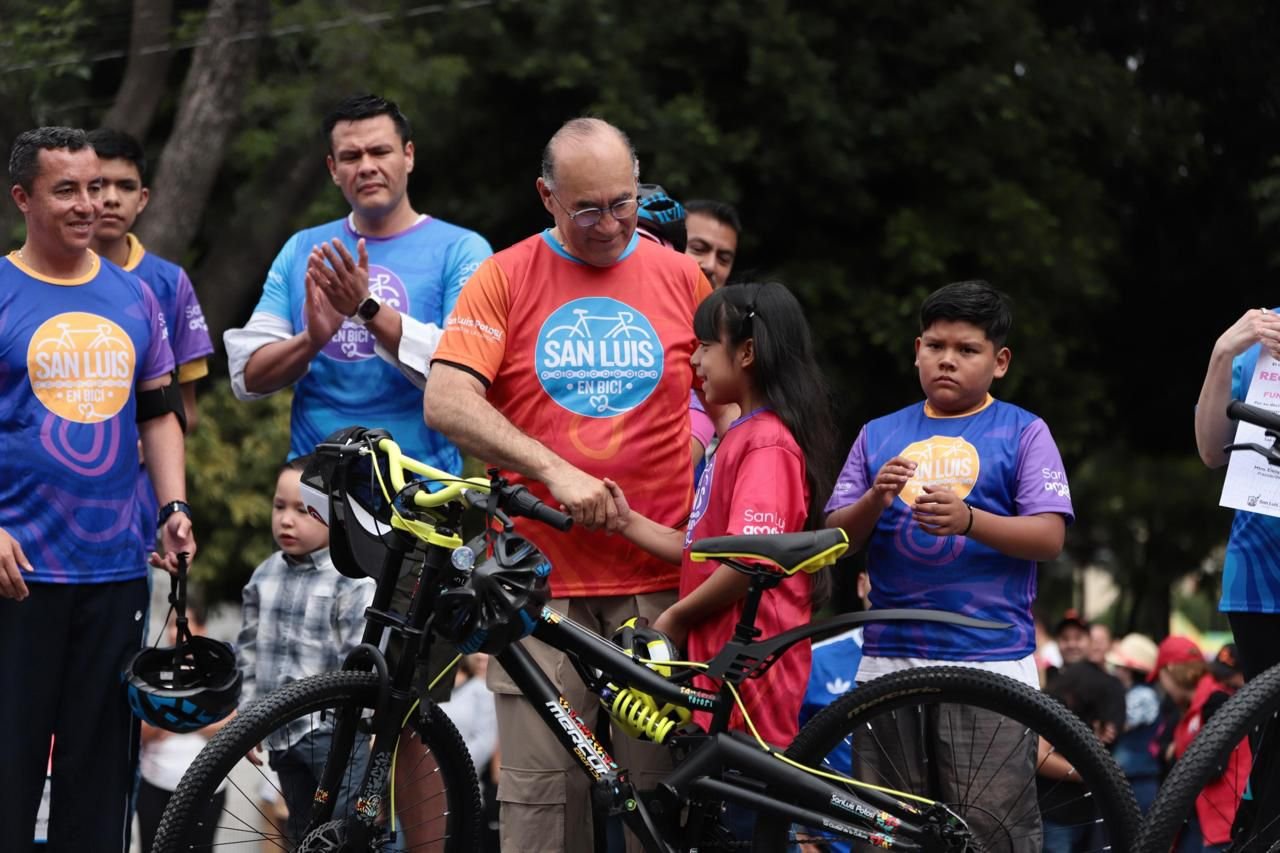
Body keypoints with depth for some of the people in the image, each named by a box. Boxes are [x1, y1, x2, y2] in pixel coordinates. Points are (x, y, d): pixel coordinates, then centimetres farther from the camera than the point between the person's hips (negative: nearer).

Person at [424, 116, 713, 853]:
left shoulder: (681, 279, 9)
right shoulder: (505, 278, 3)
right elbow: (447, 402, -8)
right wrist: (555, 471, -17)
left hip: (659, 582, 1)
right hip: (542, 579, -1)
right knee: (541, 792, -2)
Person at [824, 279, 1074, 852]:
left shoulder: (1022, 433, 6)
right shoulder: (880, 436, 16)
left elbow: (1049, 537, -4)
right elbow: (837, 538, 11)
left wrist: (969, 520, -20)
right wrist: (875, 500, -9)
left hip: (990, 661, -3)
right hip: (888, 659, 4)